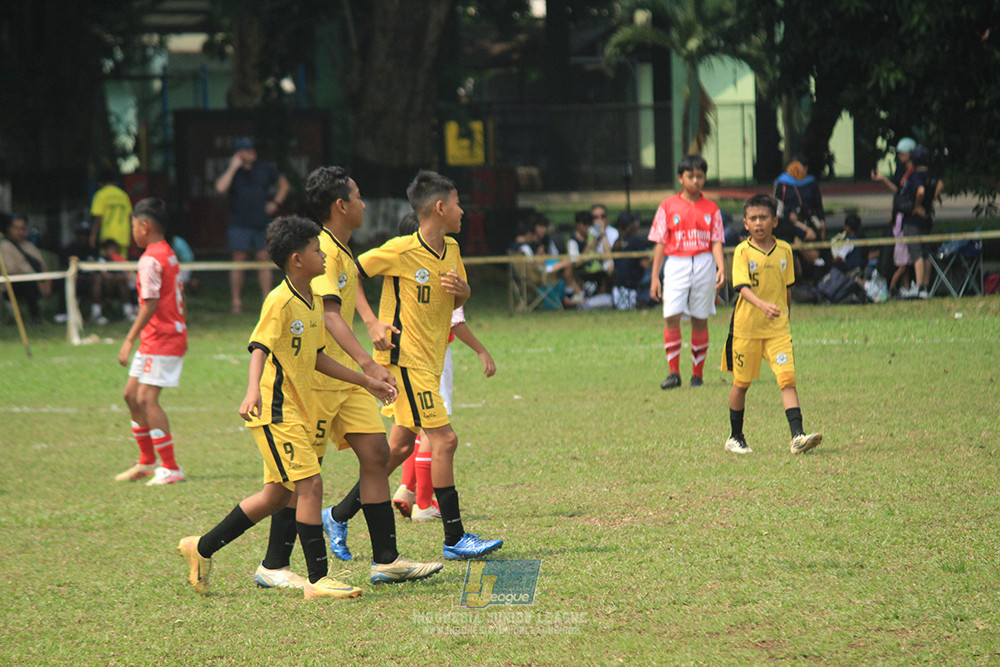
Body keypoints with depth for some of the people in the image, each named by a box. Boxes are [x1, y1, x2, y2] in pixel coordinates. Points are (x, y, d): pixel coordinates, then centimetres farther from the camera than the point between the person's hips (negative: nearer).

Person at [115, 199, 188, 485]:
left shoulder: (150, 260, -16)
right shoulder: (169, 254, 14)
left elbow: (150, 304, -22)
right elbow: (178, 296, 19)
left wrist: (130, 339, -22)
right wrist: (181, 336, 26)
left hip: (160, 340, -10)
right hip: (173, 333, 10)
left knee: (147, 398, -12)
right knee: (131, 395, 15)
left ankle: (171, 468, -12)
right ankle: (147, 462, 25)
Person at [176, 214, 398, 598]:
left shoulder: (314, 302, 13)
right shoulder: (280, 301, -14)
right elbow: (259, 348, -24)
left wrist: (365, 382, 25)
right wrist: (253, 391, -41)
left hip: (297, 410, 10)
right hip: (275, 411, -10)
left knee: (278, 494, 12)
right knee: (310, 484, -13)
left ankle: (202, 548, 24)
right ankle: (318, 580, -10)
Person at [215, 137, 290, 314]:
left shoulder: (266, 168, 7)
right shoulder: (232, 171, 1)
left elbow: (284, 184, 19)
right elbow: (221, 187, -18)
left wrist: (276, 203, 7)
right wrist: (233, 168, -15)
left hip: (262, 223, 2)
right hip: (240, 224, -2)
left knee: (263, 259, -1)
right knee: (239, 260, -5)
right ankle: (236, 301, -1)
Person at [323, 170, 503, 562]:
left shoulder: (451, 250, 8)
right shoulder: (401, 251, -16)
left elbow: (460, 301, 21)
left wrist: (460, 289, -4)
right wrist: (373, 324, -16)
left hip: (429, 361, 9)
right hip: (404, 357, -9)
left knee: (401, 447, 12)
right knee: (444, 440, -12)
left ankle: (339, 515, 24)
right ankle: (455, 539, -8)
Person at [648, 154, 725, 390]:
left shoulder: (711, 209, 7)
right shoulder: (668, 206, 5)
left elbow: (716, 242, 4)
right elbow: (660, 243, 6)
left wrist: (721, 267, -13)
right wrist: (655, 276, 1)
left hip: (704, 265, 1)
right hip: (675, 264, -1)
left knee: (700, 320, 4)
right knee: (671, 316, -13)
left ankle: (697, 374, 12)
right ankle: (673, 372, -8)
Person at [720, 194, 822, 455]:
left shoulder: (784, 250, 4)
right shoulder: (743, 252, -8)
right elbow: (742, 287, -21)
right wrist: (762, 305, -36)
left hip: (778, 328, 2)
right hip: (746, 326, -2)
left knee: (788, 378, -11)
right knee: (741, 383, 9)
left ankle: (797, 436, -18)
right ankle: (735, 437, 25)